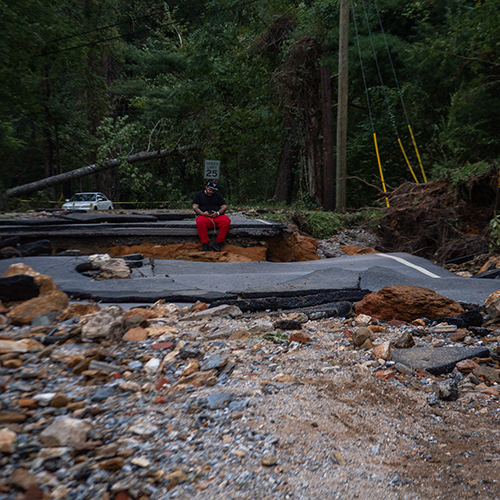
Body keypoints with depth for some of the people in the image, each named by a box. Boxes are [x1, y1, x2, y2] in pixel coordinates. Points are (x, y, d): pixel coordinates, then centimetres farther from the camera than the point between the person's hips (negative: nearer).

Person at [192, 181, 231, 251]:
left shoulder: (218, 195, 22)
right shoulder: (199, 194, 16)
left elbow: (224, 207, 12)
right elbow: (195, 207, 5)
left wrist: (218, 213, -10)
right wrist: (203, 213, -15)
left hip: (217, 216, 2)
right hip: (204, 216, -2)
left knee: (226, 221, -31)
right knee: (200, 222, -39)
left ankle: (218, 243, -26)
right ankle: (205, 245, -31)